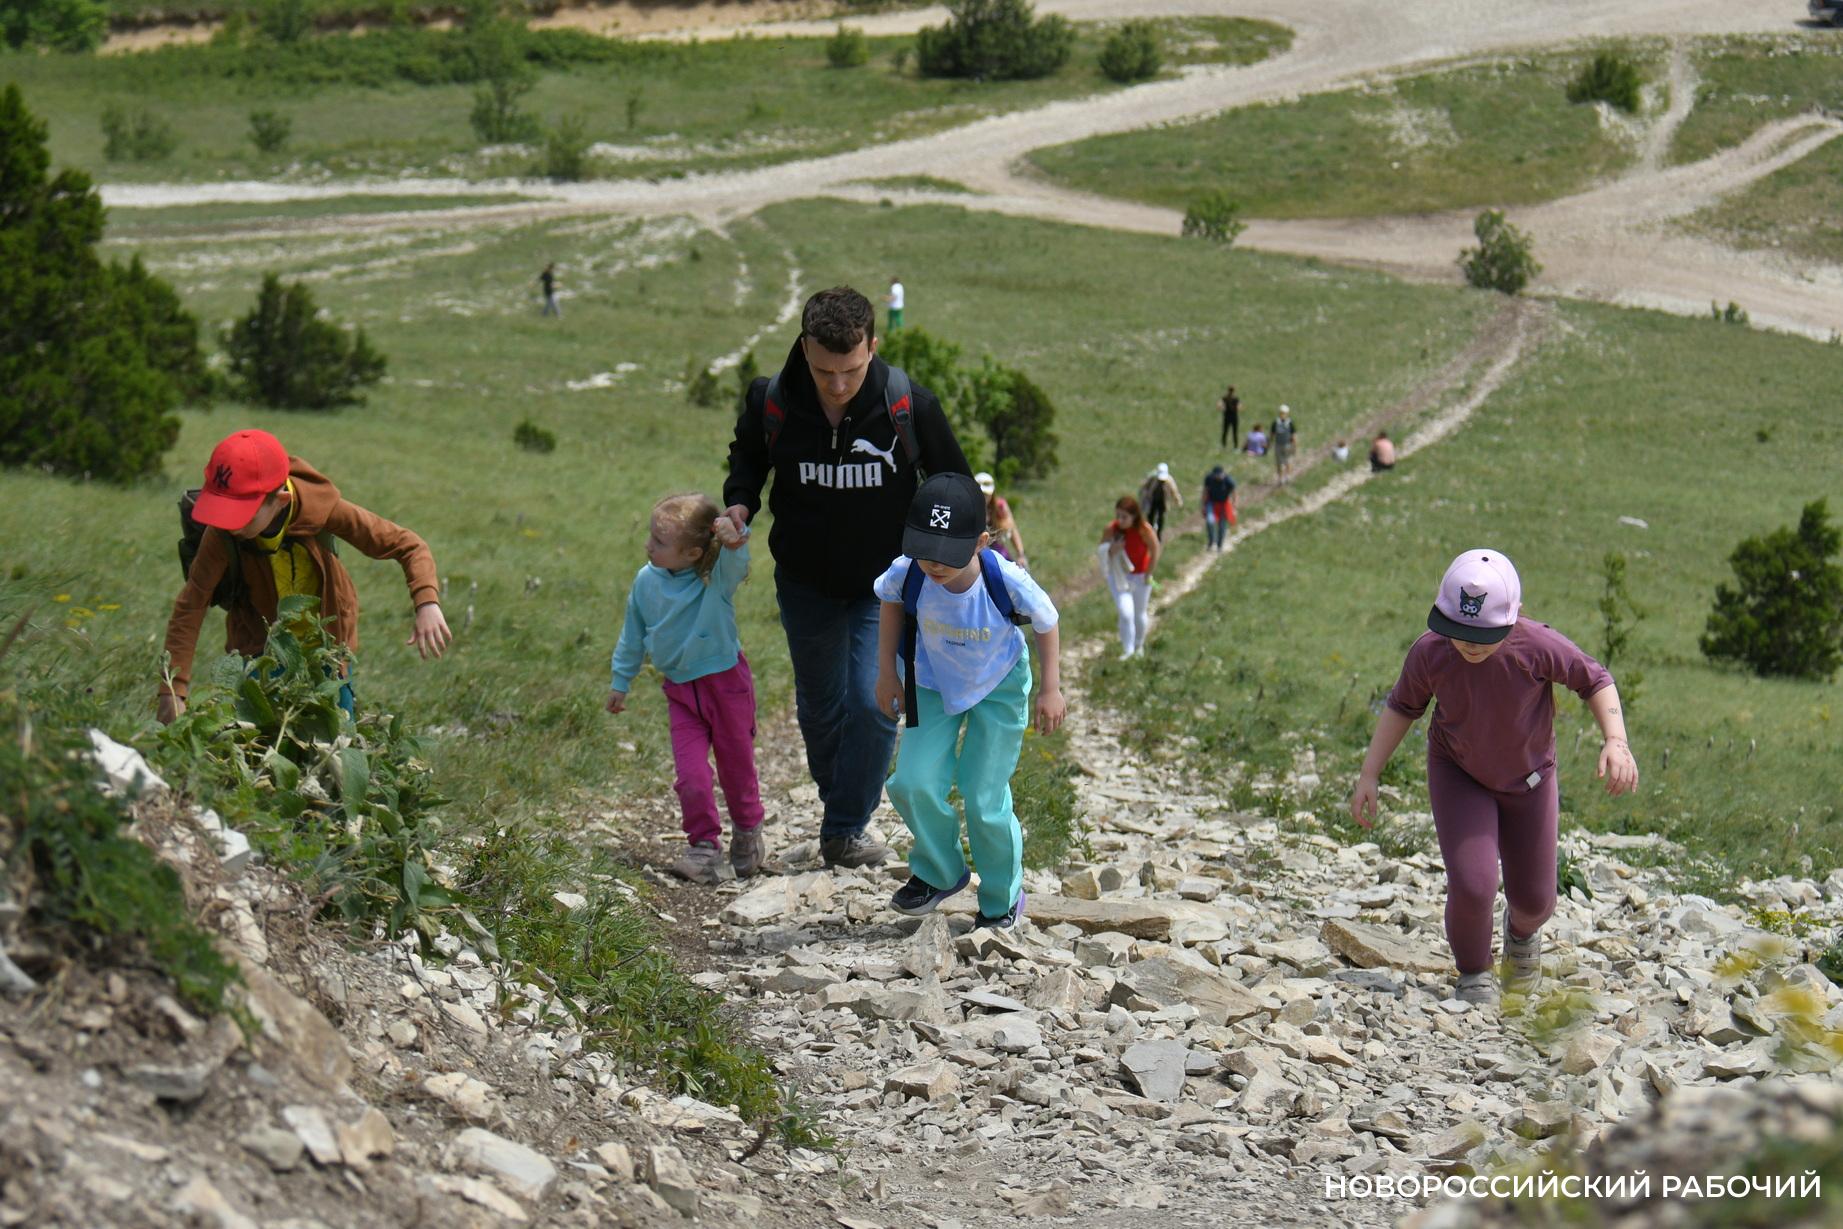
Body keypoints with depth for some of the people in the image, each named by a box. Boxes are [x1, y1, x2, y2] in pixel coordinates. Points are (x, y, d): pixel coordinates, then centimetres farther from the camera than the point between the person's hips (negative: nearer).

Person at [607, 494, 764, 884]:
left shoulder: (716, 578, -16)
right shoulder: (646, 581, -3)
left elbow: (736, 563, -41)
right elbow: (633, 636, 11)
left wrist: (734, 541, -64)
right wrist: (620, 681, 17)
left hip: (725, 683, -3)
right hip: (681, 691, 3)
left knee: (737, 767, 11)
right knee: (690, 775, -7)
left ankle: (747, 834, 34)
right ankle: (703, 845, 8)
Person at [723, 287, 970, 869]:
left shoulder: (909, 406, -21)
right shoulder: (771, 402, -17)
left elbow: (952, 486, -3)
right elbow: (747, 457, 7)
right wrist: (739, 503, -11)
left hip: (885, 586, -2)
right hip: (806, 584, 2)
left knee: (873, 704, -13)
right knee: (819, 707, 16)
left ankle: (845, 831, 4)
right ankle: (839, 806, 41)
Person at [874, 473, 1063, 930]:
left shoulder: (1006, 579, -35)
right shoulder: (908, 573, -28)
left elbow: (1046, 620, -13)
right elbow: (891, 602, -1)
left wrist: (1051, 688, -7)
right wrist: (887, 671, 3)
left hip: (999, 688, -2)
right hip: (934, 684, 3)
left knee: (985, 801, -1)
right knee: (914, 784, -10)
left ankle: (1003, 899, 24)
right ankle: (940, 873, 19)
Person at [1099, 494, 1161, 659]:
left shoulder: (1144, 530, -25)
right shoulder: (1111, 529, -21)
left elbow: (1155, 552, -11)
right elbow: (1102, 552, -10)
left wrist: (1147, 575, -8)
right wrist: (1112, 551, -32)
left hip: (1140, 576, 0)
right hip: (1119, 576, 0)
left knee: (1140, 614, 17)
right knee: (1126, 614, -13)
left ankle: (1139, 647, 42)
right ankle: (1127, 652, 1)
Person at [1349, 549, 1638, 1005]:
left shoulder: (1538, 646, -32)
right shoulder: (1429, 653, -26)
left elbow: (1595, 681, -14)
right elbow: (1403, 706, -7)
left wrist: (1616, 741, -29)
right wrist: (1369, 774, -10)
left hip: (1527, 778, 1)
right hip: (1458, 775, 0)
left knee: (1534, 899, 10)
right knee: (1472, 886, -19)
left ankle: (1522, 932, 51)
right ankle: (1474, 973, 13)